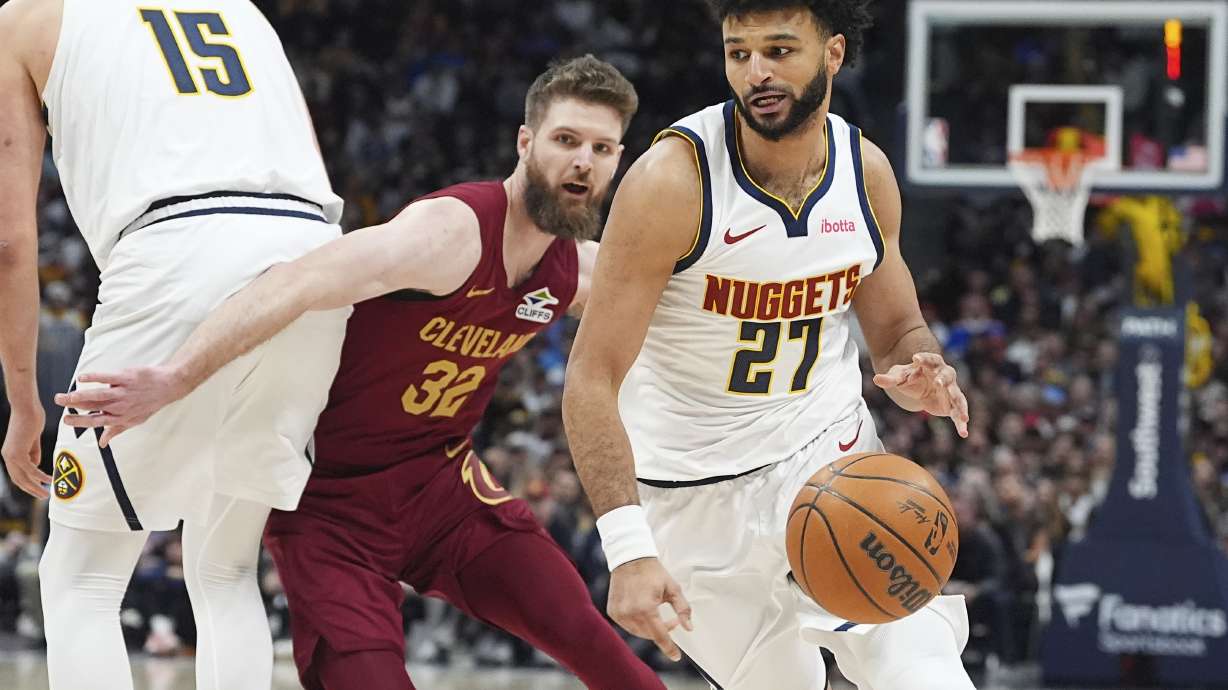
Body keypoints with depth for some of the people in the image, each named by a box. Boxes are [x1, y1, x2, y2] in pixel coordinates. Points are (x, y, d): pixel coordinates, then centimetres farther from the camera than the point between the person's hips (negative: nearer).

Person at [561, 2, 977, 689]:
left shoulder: (867, 170, -5)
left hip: (829, 452, 3)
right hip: (694, 492, -3)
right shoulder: (673, 180, -21)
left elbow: (898, 330, 11)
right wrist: (629, 549, -33)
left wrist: (924, 375, -16)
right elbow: (592, 381, -22)